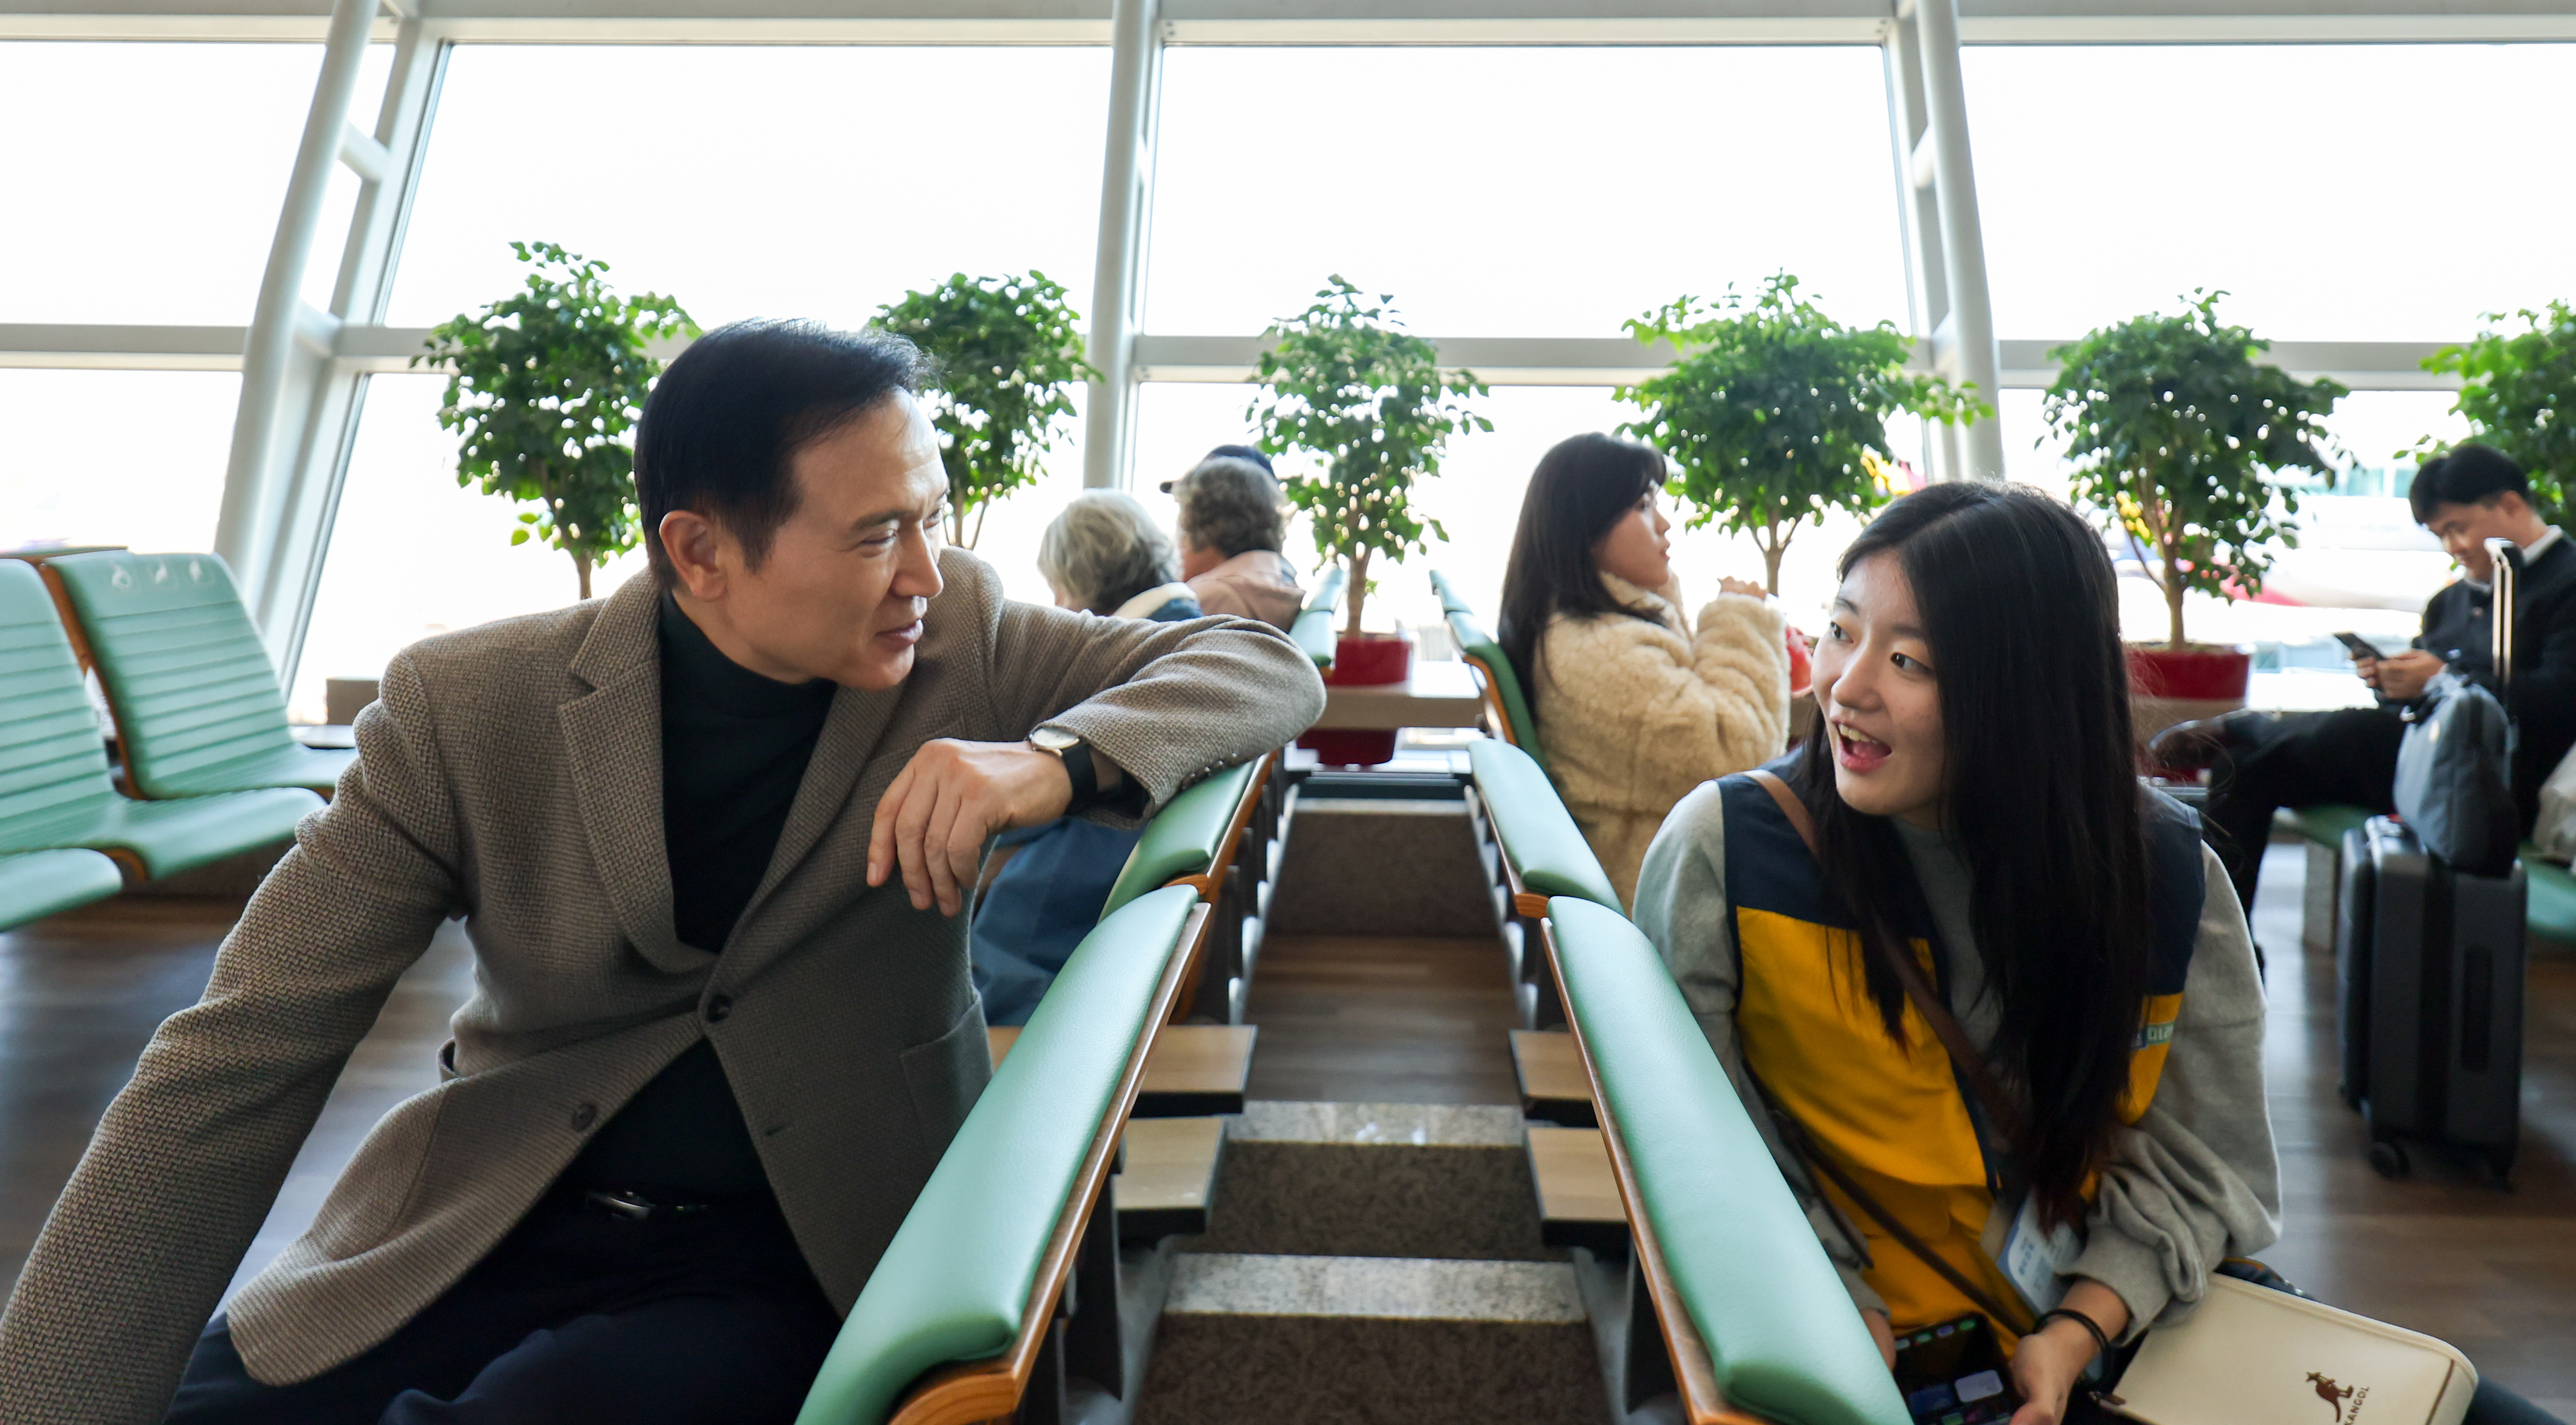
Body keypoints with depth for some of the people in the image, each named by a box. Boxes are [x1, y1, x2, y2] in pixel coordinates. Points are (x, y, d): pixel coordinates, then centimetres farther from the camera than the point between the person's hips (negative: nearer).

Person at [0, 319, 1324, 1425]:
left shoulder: (960, 640, -9)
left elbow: (1268, 663, -9)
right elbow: (233, 1074, -7)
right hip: (479, 1232, 2)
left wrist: (1054, 758, -27)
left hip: (802, 1261, -1)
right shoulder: (467, 707, -9)